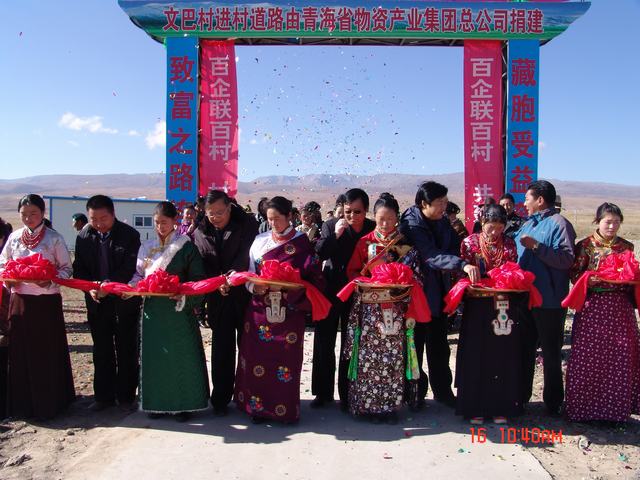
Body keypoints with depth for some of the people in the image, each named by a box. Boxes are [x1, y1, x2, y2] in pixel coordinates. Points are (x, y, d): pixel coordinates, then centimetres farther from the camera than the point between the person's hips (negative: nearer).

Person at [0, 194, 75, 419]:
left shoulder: (54, 238, -4)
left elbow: (66, 268, -2)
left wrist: (50, 281, -19)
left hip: (47, 301, -3)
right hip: (20, 300, 3)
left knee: (47, 351, 4)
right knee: (21, 351, 8)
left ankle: (49, 403, 17)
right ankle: (23, 403, 21)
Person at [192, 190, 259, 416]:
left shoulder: (247, 224, -4)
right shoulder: (200, 233, 5)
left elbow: (246, 254, -16)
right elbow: (201, 266, 0)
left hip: (245, 295, -2)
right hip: (218, 298, 2)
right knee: (221, 348, 4)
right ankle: (221, 398, 14)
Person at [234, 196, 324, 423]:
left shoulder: (302, 243, 0)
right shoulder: (260, 241, 8)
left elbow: (312, 277, -4)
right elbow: (249, 273, 9)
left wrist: (289, 288, -18)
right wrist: (254, 287, -12)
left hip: (289, 310, -2)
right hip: (261, 309, 2)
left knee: (286, 359, 1)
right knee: (257, 357, 3)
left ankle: (285, 408, 15)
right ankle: (257, 406, 17)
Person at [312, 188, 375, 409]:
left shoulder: (373, 229, -6)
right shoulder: (331, 225, -4)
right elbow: (319, 253, -12)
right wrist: (335, 235, -24)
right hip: (331, 290, 1)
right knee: (324, 342, 7)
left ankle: (347, 394, 20)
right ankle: (323, 392, 21)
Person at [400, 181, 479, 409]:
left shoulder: (443, 221, 4)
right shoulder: (411, 225, -18)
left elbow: (455, 246, 14)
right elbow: (430, 255, -30)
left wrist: (448, 267, -7)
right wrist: (462, 265, -42)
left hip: (439, 291, 7)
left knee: (439, 345, 15)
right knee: (416, 344, 4)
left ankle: (443, 390, 26)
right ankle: (415, 393, 17)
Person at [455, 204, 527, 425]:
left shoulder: (509, 244, 7)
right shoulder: (469, 243, 1)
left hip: (504, 306, 2)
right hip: (478, 307, -2)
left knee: (503, 356, 6)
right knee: (476, 357, 3)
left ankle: (500, 406, 17)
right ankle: (475, 407, 13)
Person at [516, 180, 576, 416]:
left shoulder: (558, 224, -11)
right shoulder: (529, 224, 15)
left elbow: (567, 259, -24)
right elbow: (520, 255, 26)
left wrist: (537, 246, -26)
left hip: (549, 301, -8)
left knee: (551, 353, 5)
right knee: (525, 348, 16)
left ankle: (553, 402, 18)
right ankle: (521, 395, 29)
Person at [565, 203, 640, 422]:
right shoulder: (585, 245, 0)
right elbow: (574, 274, -3)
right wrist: (595, 278, -18)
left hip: (620, 307, 3)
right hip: (593, 306, -3)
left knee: (620, 355, 2)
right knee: (587, 356, -1)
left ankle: (617, 408, 16)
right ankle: (583, 407, 11)